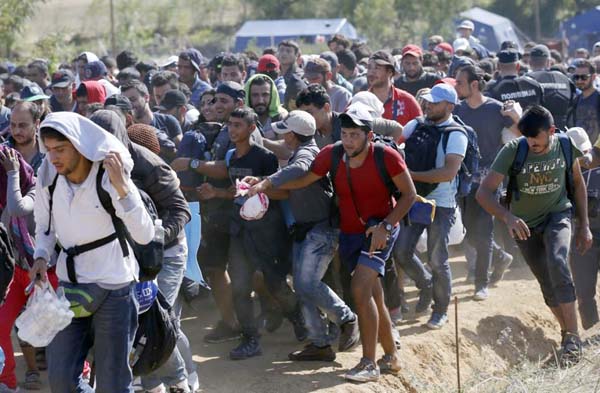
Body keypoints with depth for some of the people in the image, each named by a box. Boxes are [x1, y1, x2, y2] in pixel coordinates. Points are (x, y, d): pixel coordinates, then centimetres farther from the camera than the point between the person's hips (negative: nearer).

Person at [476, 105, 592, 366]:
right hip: (525, 224, 1)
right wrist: (507, 217, -41)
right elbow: (484, 192, -25)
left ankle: (572, 337, -24)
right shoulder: (513, 151, -22)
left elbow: (577, 183, 4)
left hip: (558, 215, -1)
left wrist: (584, 225, 3)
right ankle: (566, 332, 26)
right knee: (548, 285, 3)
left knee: (557, 263, -27)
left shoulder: (566, 146, -15)